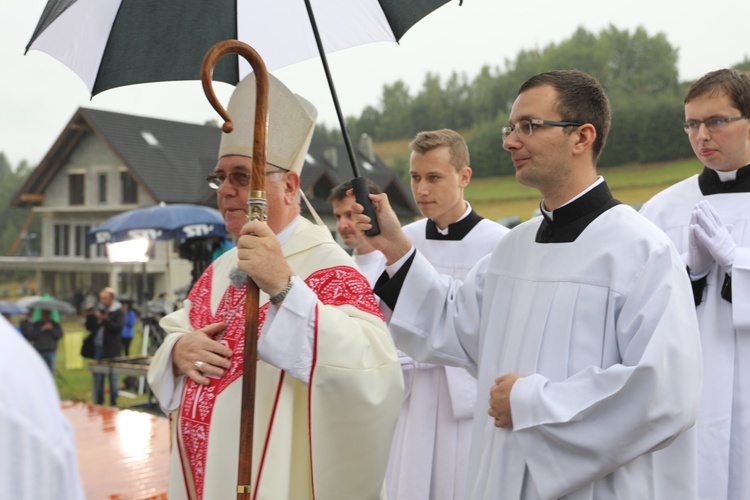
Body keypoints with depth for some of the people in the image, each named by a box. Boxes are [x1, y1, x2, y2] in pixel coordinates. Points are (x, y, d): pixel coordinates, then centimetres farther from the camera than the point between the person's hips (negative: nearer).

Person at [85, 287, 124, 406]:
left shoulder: (118, 312, -2)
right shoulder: (98, 309, 11)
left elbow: (117, 327, -16)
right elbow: (89, 327, 12)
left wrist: (103, 319, -21)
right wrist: (90, 316, -6)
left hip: (111, 350, -4)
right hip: (98, 348, 4)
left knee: (113, 377, 0)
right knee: (98, 377, 8)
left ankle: (113, 403, 6)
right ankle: (98, 403, 16)